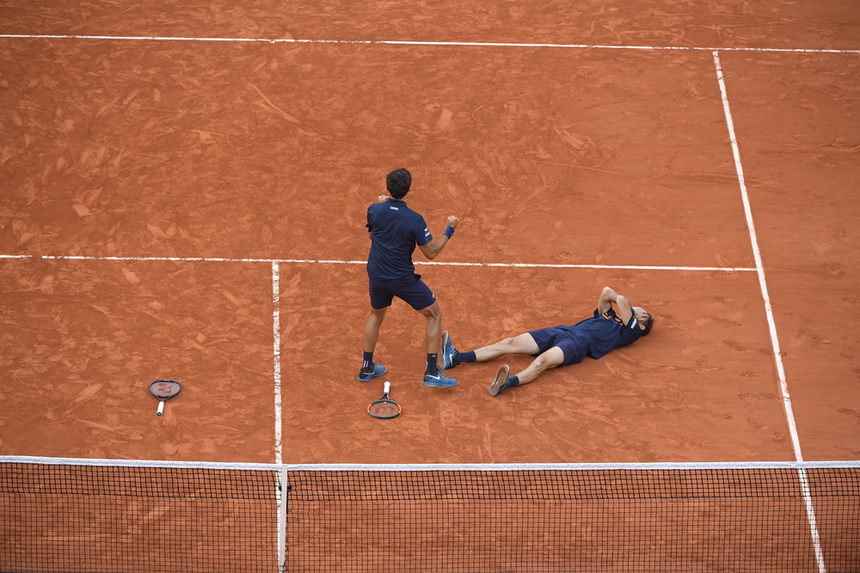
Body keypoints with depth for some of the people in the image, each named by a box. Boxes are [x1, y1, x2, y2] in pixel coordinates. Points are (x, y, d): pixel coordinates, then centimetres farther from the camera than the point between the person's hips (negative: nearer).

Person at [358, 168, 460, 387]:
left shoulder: (374, 210, -8)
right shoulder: (414, 220, -20)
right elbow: (431, 253, -12)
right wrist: (449, 230, -1)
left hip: (376, 276, 5)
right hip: (403, 279, -5)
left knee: (376, 315, 30)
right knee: (435, 314, 11)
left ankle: (367, 368, 34)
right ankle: (432, 372, 6)